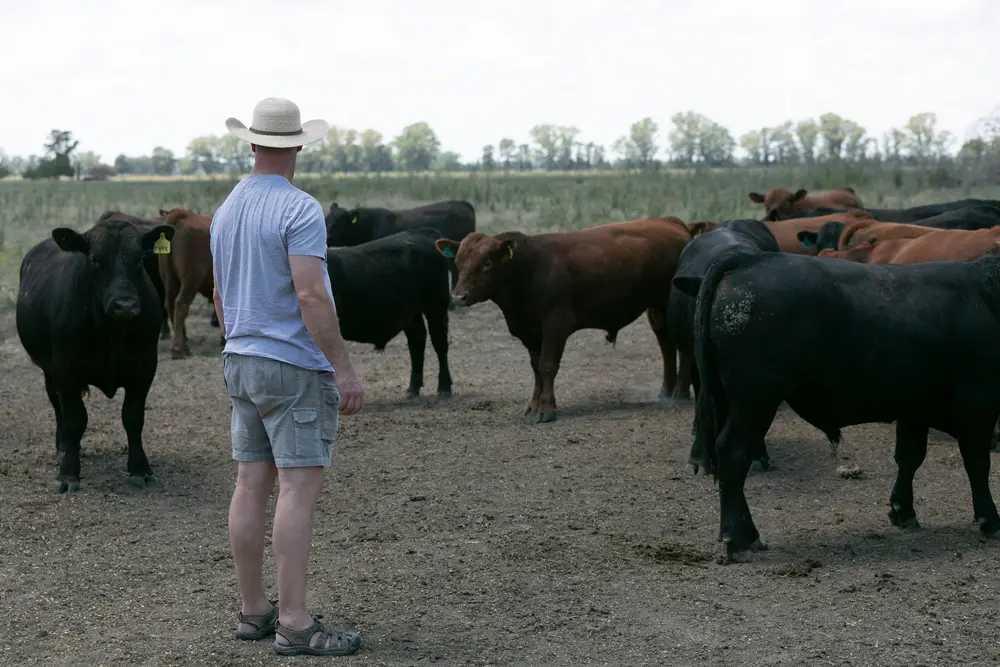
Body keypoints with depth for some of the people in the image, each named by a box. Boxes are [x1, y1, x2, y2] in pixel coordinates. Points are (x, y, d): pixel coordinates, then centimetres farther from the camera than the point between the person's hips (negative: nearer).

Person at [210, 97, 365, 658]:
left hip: (242, 362, 8)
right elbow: (311, 296, -23)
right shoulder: (300, 210, -15)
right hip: (295, 366, -8)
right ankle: (295, 624, -8)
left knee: (252, 486, 9)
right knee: (300, 489, -7)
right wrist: (345, 369, -20)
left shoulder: (226, 212, 11)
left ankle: (254, 611, 14)